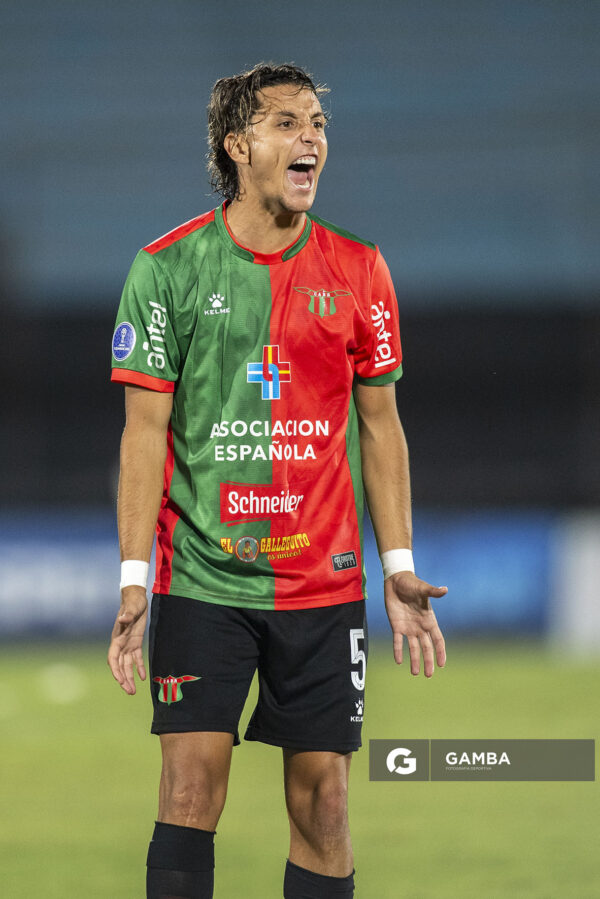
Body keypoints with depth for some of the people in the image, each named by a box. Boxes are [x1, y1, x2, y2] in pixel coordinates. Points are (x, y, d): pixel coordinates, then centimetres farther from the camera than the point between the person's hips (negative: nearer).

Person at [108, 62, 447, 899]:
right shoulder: (167, 267, -2)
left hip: (324, 580, 2)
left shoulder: (358, 270, 5)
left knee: (321, 798, 1)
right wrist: (134, 582, -8)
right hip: (201, 574, -2)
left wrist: (399, 568, 4)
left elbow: (380, 426, 11)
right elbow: (145, 431, -2)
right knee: (192, 787, -9)